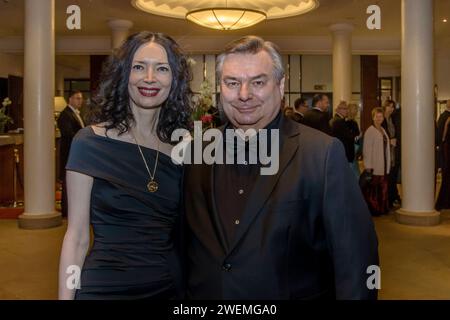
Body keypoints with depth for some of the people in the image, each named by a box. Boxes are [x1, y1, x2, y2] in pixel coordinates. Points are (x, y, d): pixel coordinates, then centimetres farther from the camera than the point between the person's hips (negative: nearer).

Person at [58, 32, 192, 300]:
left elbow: (180, 234, 6)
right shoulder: (91, 142, -10)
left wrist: (190, 287, -1)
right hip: (105, 287, -3)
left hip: (169, 287, 3)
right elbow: (76, 238, -8)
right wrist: (65, 296, -11)